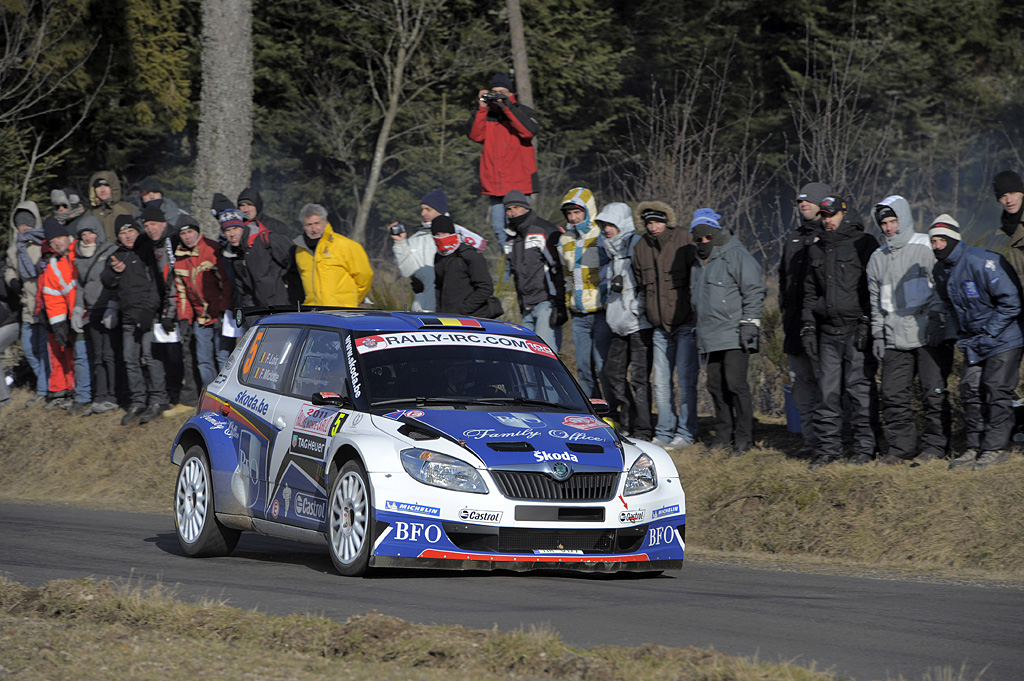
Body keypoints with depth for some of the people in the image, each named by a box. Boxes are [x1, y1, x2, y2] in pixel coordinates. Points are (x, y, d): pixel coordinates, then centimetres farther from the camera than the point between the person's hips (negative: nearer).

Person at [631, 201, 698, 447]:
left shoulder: (684, 240, -8)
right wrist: (643, 310, 12)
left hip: (685, 324, -5)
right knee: (661, 381, 6)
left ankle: (686, 433, 2)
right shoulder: (641, 248, 8)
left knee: (686, 379, -5)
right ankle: (664, 433, 13)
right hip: (659, 326, 5)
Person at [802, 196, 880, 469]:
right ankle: (829, 447, 10)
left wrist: (866, 324, -12)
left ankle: (865, 448, 0)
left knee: (860, 389, -6)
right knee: (828, 390, 4)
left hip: (856, 329, -6)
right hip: (828, 331, 6)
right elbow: (810, 291, 24)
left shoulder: (863, 244, 0)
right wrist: (808, 326, 15)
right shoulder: (818, 250, 18)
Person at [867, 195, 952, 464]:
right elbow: (876, 301, 22)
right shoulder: (878, 258, 16)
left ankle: (935, 446, 3)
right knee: (893, 395, 0)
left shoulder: (927, 248, 0)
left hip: (930, 338, -5)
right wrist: (878, 335, 14)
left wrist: (936, 324, -10)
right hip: (895, 341, 5)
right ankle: (900, 447, 7)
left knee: (934, 393, -4)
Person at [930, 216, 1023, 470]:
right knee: (971, 390, 3)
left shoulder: (982, 262, -23)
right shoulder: (940, 270, 2)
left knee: (996, 390, -9)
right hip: (973, 341, 7)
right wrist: (964, 333, 8)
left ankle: (995, 447, -4)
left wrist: (989, 332, -17)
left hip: (1003, 337, -7)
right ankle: (975, 446, 9)